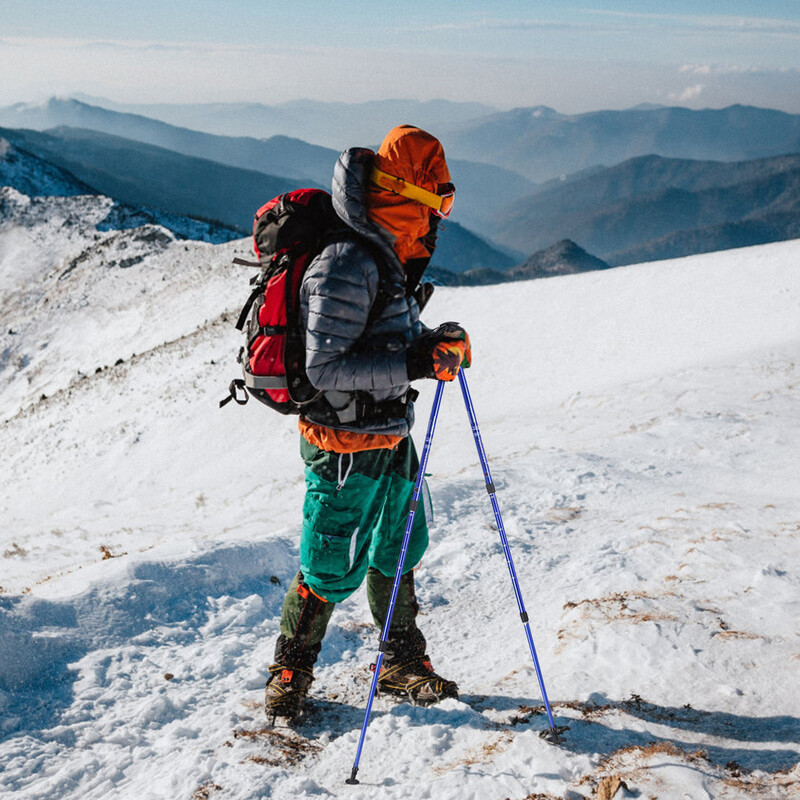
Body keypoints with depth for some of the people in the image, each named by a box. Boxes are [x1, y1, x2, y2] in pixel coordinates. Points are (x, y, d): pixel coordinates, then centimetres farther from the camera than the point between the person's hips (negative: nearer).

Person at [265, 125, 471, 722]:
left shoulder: (391, 257, 6)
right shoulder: (345, 267, -25)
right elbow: (324, 367, -26)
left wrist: (436, 342, -1)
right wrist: (410, 366, -29)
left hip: (390, 439, 9)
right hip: (345, 447, -9)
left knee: (399, 551, 20)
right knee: (331, 570, 4)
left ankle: (404, 664, 38)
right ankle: (290, 671, 26)